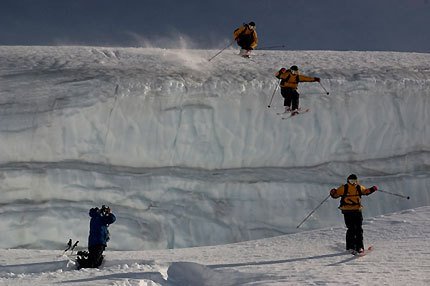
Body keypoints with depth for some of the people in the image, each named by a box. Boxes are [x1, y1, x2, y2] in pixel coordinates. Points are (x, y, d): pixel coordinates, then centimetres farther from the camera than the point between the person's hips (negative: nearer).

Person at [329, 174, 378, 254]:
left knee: (359, 229, 2)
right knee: (351, 229, -8)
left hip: (357, 211, 4)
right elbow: (336, 195, 1)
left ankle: (359, 247, 6)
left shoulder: (359, 188, 10)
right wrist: (333, 193, -20)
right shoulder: (343, 188, -2)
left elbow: (366, 191, 27)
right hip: (348, 212, -4)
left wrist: (372, 189, 13)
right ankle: (350, 247, -2)